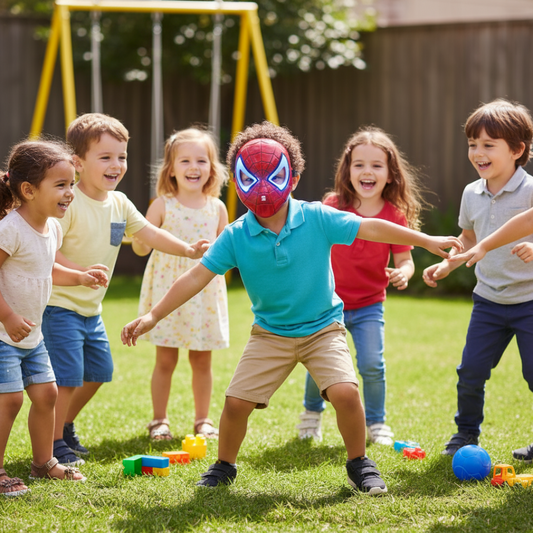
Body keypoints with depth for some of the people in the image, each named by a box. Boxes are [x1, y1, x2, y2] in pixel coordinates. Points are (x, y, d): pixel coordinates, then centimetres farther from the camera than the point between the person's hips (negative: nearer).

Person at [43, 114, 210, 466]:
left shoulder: (119, 203, 4)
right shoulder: (68, 203, -20)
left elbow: (150, 234, 4)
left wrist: (187, 249, -10)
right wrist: (83, 272, -37)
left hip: (91, 309, 9)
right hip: (59, 305, -9)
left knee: (98, 371, 17)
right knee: (68, 376, -10)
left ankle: (65, 426, 36)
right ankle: (55, 444, 3)